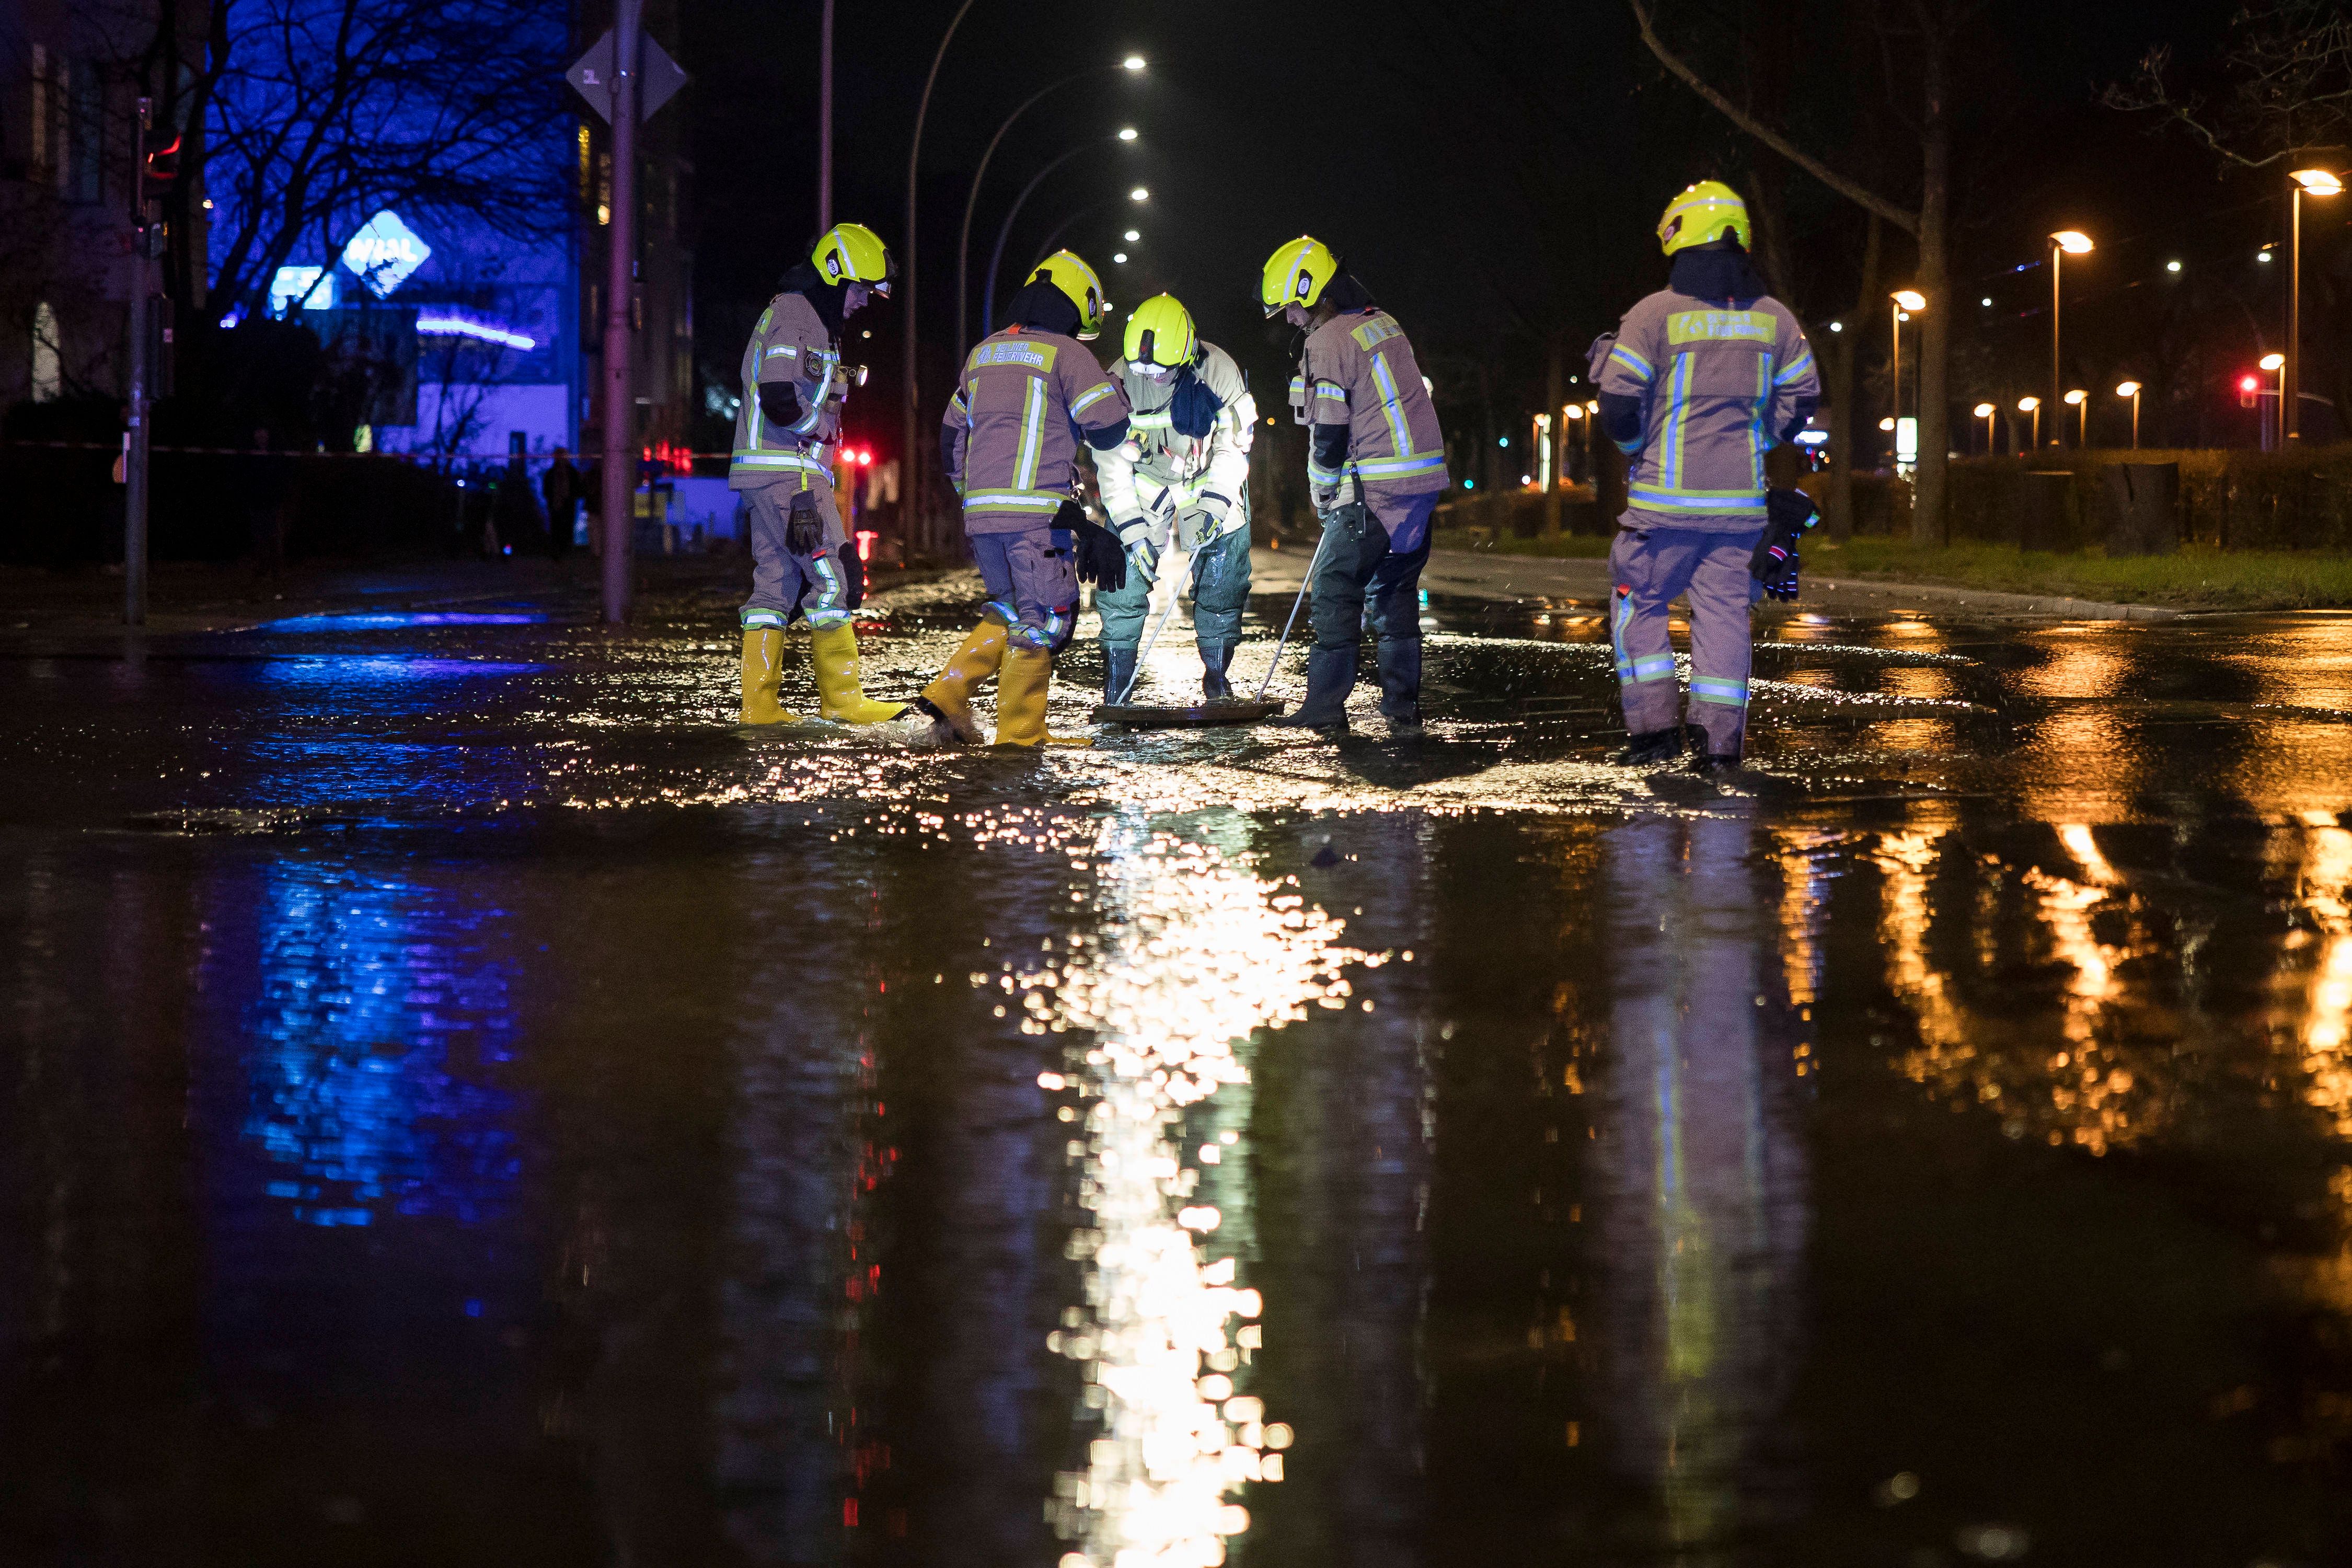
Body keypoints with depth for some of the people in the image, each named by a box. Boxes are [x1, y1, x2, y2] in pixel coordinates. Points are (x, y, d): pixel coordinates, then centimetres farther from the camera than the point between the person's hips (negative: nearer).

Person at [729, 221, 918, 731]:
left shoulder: (810, 320, 22)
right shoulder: (793, 316, -11)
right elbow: (778, 401, -23)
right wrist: (822, 425, -7)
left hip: (771, 474, 10)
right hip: (787, 472, -10)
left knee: (777, 584, 8)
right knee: (832, 577, -9)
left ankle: (760, 705, 8)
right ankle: (841, 698, -6)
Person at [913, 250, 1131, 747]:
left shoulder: (984, 353, 18)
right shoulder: (1067, 353, -3)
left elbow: (952, 435, 24)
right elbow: (1108, 431, -6)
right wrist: (1114, 397, 15)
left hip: (981, 510, 7)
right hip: (1037, 510, -7)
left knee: (1010, 610, 19)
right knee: (1044, 616, 2)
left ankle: (950, 690, 7)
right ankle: (1020, 730, 1)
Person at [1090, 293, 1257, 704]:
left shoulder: (1219, 372, -25)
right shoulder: (1121, 382, -24)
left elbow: (1233, 448, -16)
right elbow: (1112, 465, -19)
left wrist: (1213, 508, -25)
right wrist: (1133, 533, -23)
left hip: (1211, 479, 0)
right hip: (1146, 482, 0)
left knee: (1222, 583, -5)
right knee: (1125, 575, -11)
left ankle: (1216, 676, 12)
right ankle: (1116, 686, -3)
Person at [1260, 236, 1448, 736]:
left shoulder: (1328, 341, -11)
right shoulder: (1383, 324, 16)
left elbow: (1329, 435, -13)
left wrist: (1324, 498, 2)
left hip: (1376, 489, -8)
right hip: (1424, 481, 8)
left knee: (1336, 588, -1)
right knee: (1395, 591, 14)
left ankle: (1325, 709, -2)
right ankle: (1403, 708, 13)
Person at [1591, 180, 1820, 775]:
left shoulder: (1654, 314, -8)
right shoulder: (1774, 318, 6)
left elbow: (1620, 404, -7)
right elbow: (1800, 401, 13)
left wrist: (1635, 445, 13)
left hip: (1668, 497, -3)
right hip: (1741, 500, 3)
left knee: (1638, 606, 10)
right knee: (1725, 613, 7)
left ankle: (1655, 727, 3)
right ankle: (1720, 743, 3)